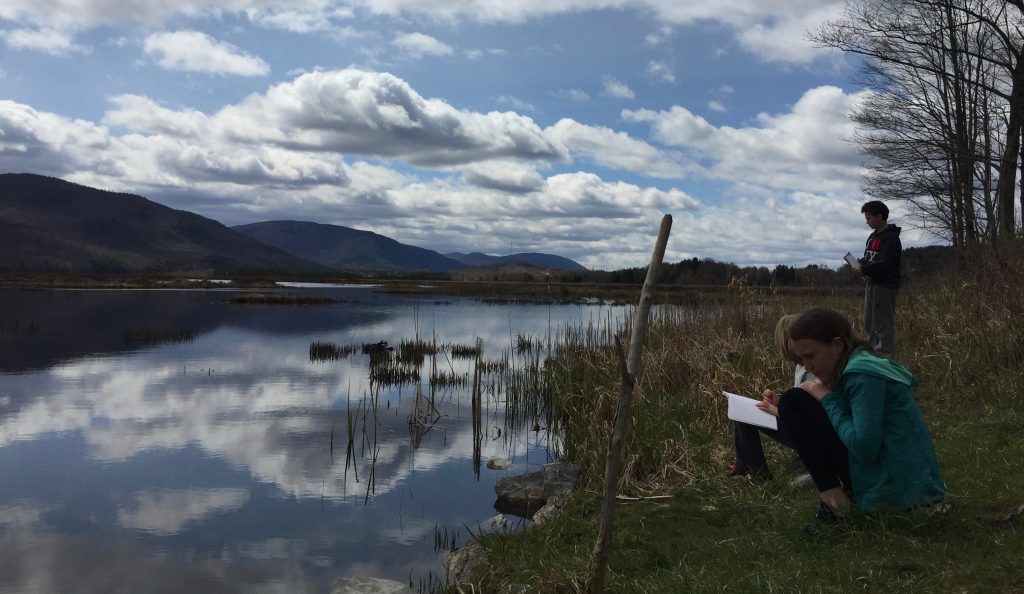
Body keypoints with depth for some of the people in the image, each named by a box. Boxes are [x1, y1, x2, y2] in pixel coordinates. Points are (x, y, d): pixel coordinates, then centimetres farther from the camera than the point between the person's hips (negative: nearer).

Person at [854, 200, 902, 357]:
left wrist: (864, 270, -21)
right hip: (872, 283, 9)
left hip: (885, 285, -9)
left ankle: (885, 353, -3)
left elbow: (885, 264, -21)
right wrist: (858, 262, 0)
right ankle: (873, 350, 22)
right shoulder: (873, 236, 16)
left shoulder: (891, 238, -13)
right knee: (869, 322, 14)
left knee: (883, 323, -8)